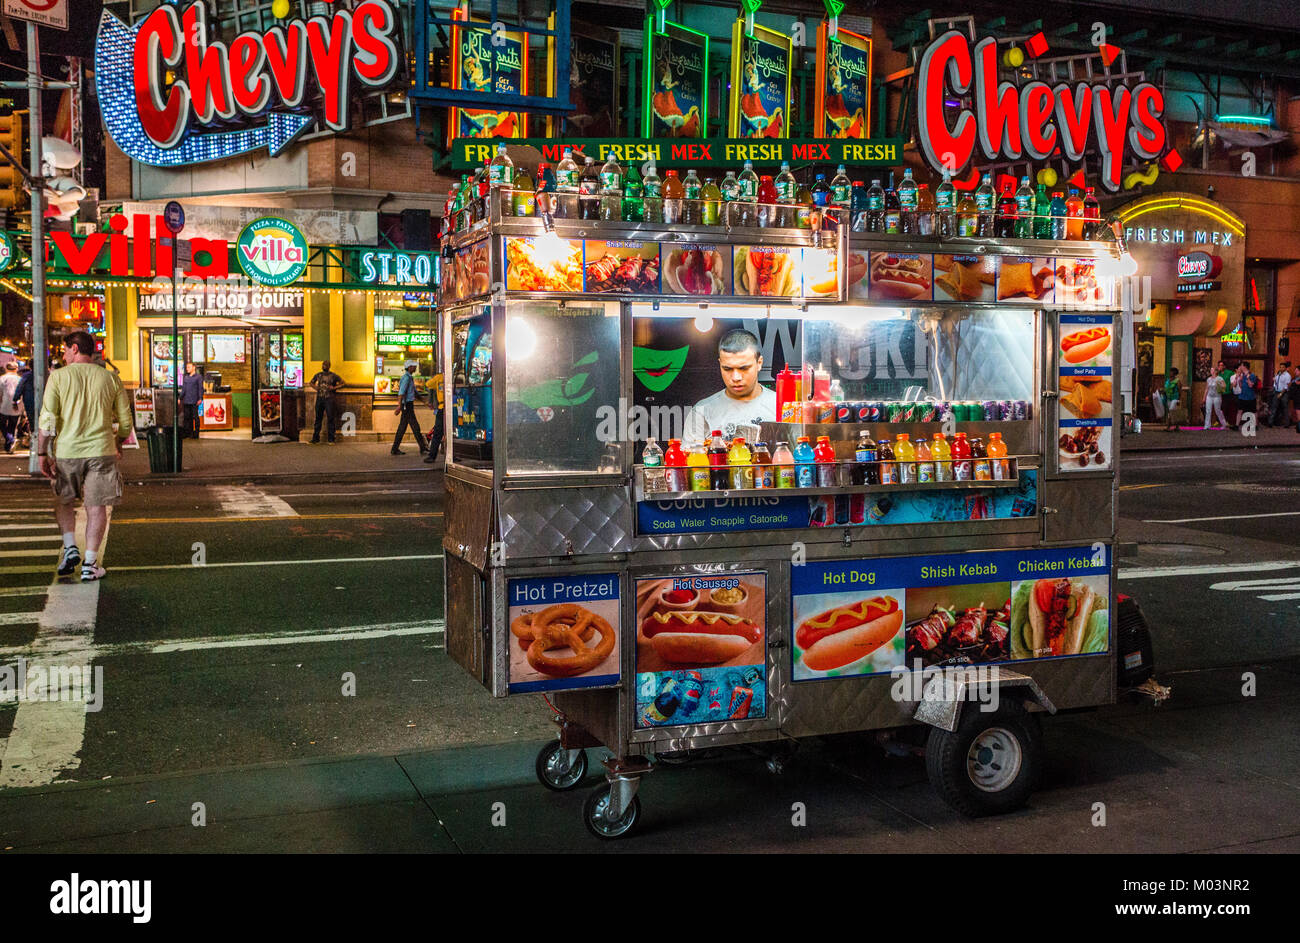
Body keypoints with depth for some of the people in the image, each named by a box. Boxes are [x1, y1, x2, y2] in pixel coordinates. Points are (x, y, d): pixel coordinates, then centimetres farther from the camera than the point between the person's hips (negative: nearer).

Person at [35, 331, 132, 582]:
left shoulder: (59, 376, -2)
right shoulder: (110, 378, 4)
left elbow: (47, 419, -8)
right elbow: (125, 421, 8)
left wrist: (43, 453, -3)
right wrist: (118, 445, 24)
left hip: (66, 451, -1)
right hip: (101, 450, 1)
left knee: (63, 501, 22)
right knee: (96, 507, 5)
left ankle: (70, 547, 11)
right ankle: (90, 564, 5)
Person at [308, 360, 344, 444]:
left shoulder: (333, 375, 3)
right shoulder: (318, 375, 13)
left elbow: (342, 382, 5)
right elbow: (311, 383, 26)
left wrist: (334, 388, -8)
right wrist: (315, 387, 5)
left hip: (329, 399, -3)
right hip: (319, 398, 3)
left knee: (330, 419, -5)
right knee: (318, 419, 5)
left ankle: (331, 439, -1)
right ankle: (315, 439, 9)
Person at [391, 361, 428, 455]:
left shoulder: (410, 377, 18)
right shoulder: (406, 377, -14)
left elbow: (414, 391, 27)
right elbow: (401, 392, -23)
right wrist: (399, 406, -31)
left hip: (408, 405, 10)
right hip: (407, 405, -10)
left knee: (402, 427, 8)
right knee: (415, 426, -5)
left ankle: (395, 449, 8)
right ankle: (423, 447, -1)